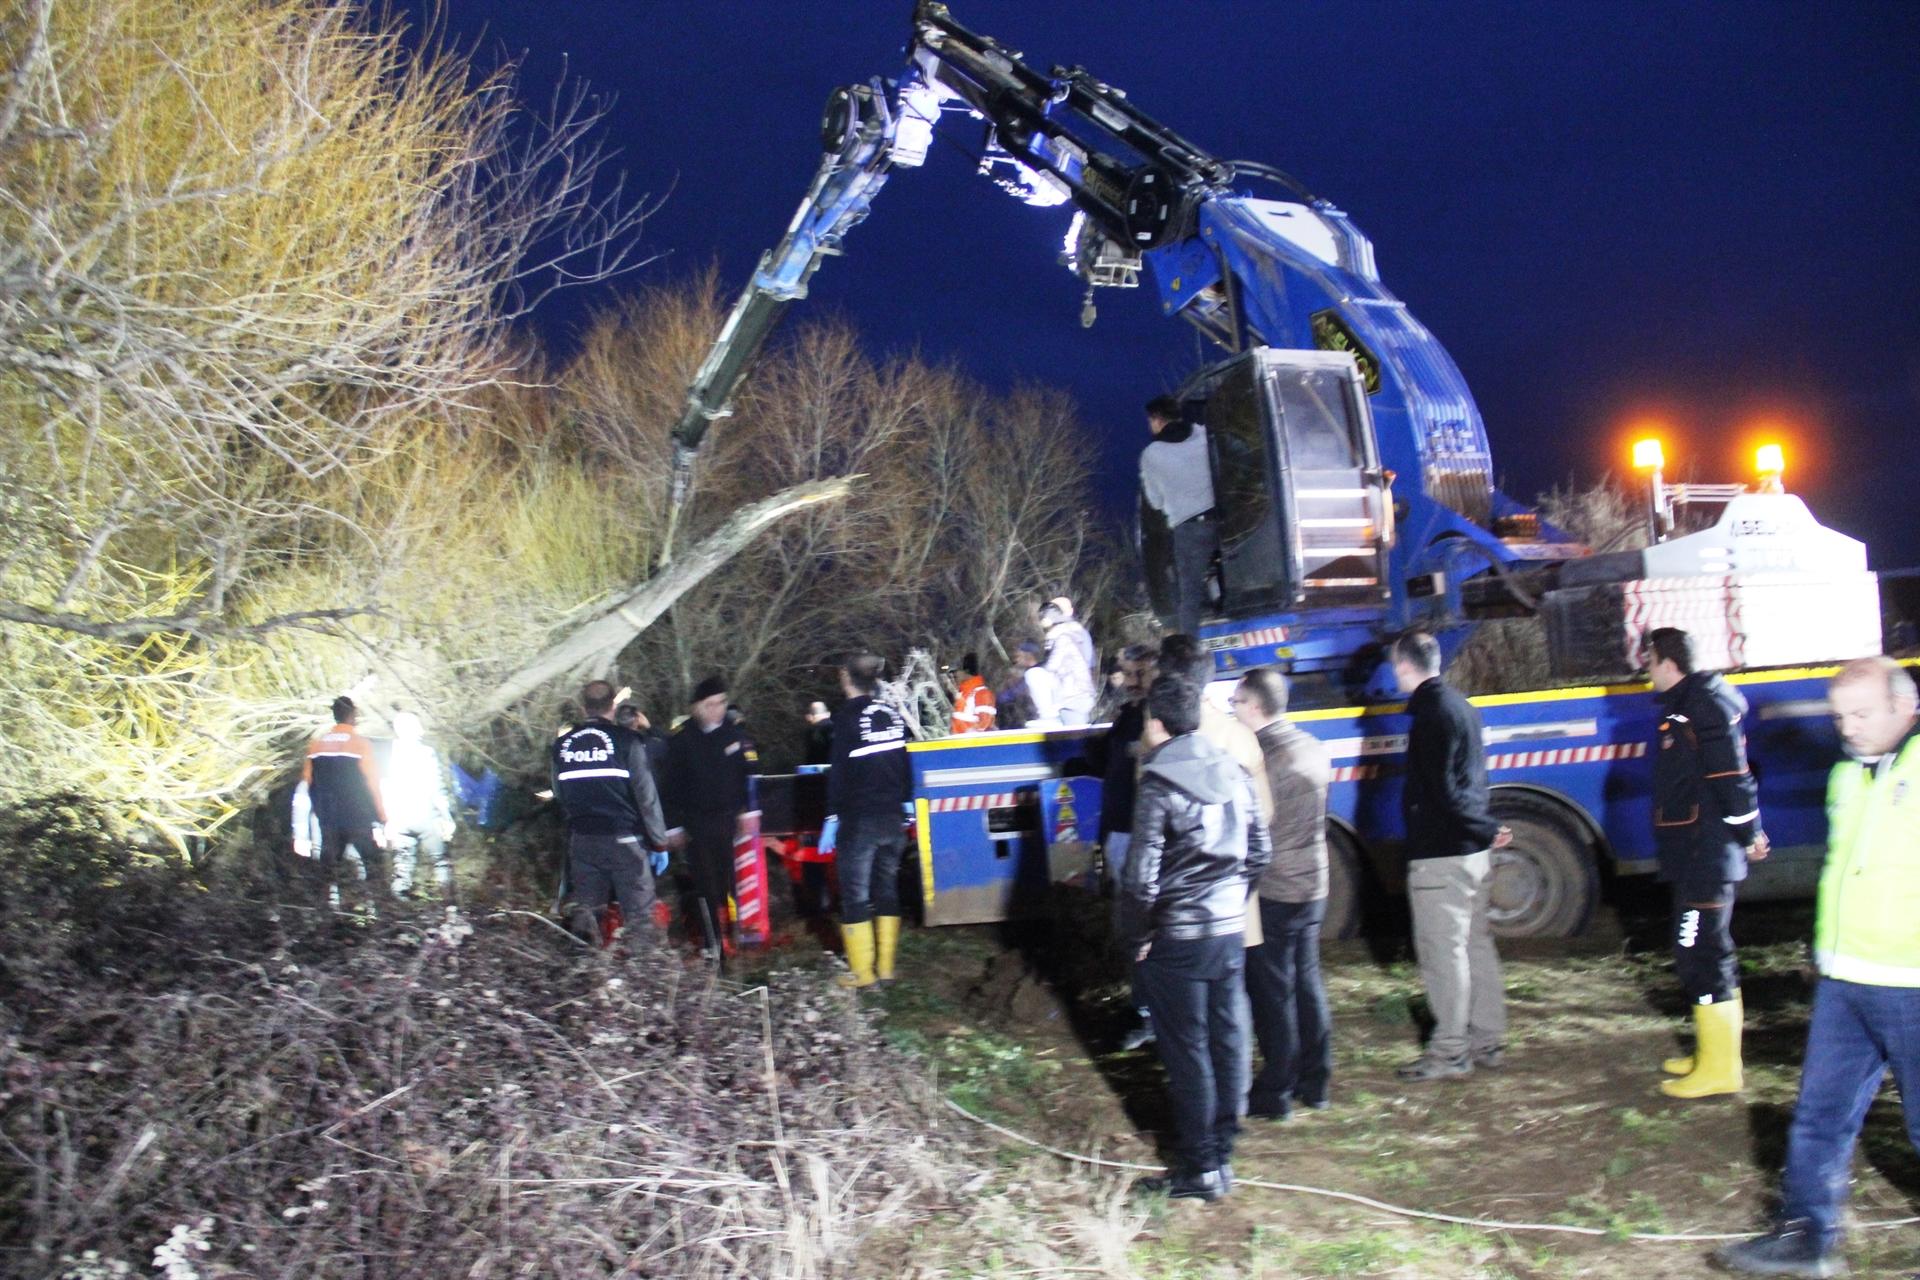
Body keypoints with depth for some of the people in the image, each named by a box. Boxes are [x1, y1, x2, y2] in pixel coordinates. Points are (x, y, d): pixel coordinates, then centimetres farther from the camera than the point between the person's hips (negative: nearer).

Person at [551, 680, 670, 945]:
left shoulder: (561, 745, 7)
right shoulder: (626, 741, -8)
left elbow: (560, 798, 13)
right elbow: (647, 796, -7)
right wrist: (660, 842, -2)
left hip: (582, 840, 4)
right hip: (624, 840, -4)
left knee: (587, 905, 13)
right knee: (639, 913, 1)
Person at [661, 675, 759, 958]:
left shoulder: (735, 732, 1)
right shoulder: (681, 739, -4)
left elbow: (751, 772, 6)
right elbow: (670, 785, 0)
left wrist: (750, 809, -1)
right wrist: (673, 826, -1)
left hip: (729, 820, 2)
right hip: (696, 824, -2)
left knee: (727, 882, 3)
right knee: (705, 884, -4)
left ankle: (723, 937, 16)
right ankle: (712, 943, 0)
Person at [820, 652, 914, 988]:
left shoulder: (847, 717, -10)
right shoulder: (892, 715, 6)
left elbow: (839, 771, -14)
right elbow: (905, 764, 11)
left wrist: (832, 817, -10)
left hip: (859, 820, -6)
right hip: (892, 818, 6)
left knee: (855, 894, 1)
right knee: (887, 890, 12)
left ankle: (862, 971, 2)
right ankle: (885, 966, 14)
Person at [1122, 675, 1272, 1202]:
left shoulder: (1159, 785, -15)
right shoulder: (1233, 773, 5)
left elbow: (1141, 876, -18)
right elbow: (1258, 853, 10)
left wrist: (1139, 936, -6)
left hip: (1178, 939, -6)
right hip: (1231, 931, 6)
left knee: (1187, 1052, 4)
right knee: (1227, 1043, 12)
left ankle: (1199, 1169, 12)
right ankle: (1222, 1156, 24)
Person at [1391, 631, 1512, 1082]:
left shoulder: (1431, 714, -17)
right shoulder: (1460, 705, 14)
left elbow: (1442, 792, -20)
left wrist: (1486, 829, -12)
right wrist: (1484, 830, 11)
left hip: (1440, 854, -10)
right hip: (1472, 852, 10)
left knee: (1442, 950, -3)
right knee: (1476, 943, 15)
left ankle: (1449, 1050, 3)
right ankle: (1487, 1040, 24)